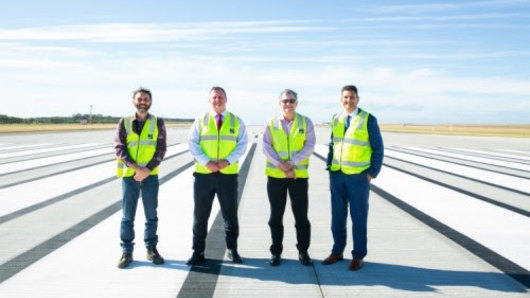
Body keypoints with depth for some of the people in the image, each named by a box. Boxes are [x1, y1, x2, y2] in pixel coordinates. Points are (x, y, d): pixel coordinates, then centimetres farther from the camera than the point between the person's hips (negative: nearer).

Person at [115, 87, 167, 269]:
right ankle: (126, 252, 16)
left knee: (151, 215, 8)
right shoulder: (124, 122, 4)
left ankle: (151, 249, 21)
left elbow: (161, 149, -3)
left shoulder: (158, 123, 3)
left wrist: (147, 170, -14)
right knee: (127, 216, 5)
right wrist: (135, 167, -17)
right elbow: (119, 148, -4)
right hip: (129, 176, 0)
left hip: (150, 176, 0)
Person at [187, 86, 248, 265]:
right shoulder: (200, 121, 6)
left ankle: (232, 250, 23)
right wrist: (207, 162, -15)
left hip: (228, 174, 0)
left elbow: (242, 145, -1)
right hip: (203, 173, 0)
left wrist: (227, 160, -15)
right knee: (200, 214, 6)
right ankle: (198, 251, 18)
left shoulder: (236, 122, 7)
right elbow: (193, 143, -1)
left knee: (230, 214, 9)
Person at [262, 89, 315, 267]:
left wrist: (291, 163, -16)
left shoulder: (306, 122, 3)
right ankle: (276, 252, 20)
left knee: (301, 216, 6)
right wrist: (281, 166, -16)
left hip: (299, 175, 0)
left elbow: (310, 146, -7)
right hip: (275, 176, 1)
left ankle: (303, 252, 21)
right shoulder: (271, 124, 4)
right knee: (276, 216, 8)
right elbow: (266, 147, -5)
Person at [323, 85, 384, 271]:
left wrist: (372, 173, -8)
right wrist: (329, 167, 8)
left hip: (358, 177, -4)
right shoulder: (336, 119, 9)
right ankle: (337, 252, 26)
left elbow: (378, 148, -4)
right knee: (337, 216, 12)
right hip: (337, 175, 4)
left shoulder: (368, 119, -5)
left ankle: (358, 256, 19)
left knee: (358, 217, 6)